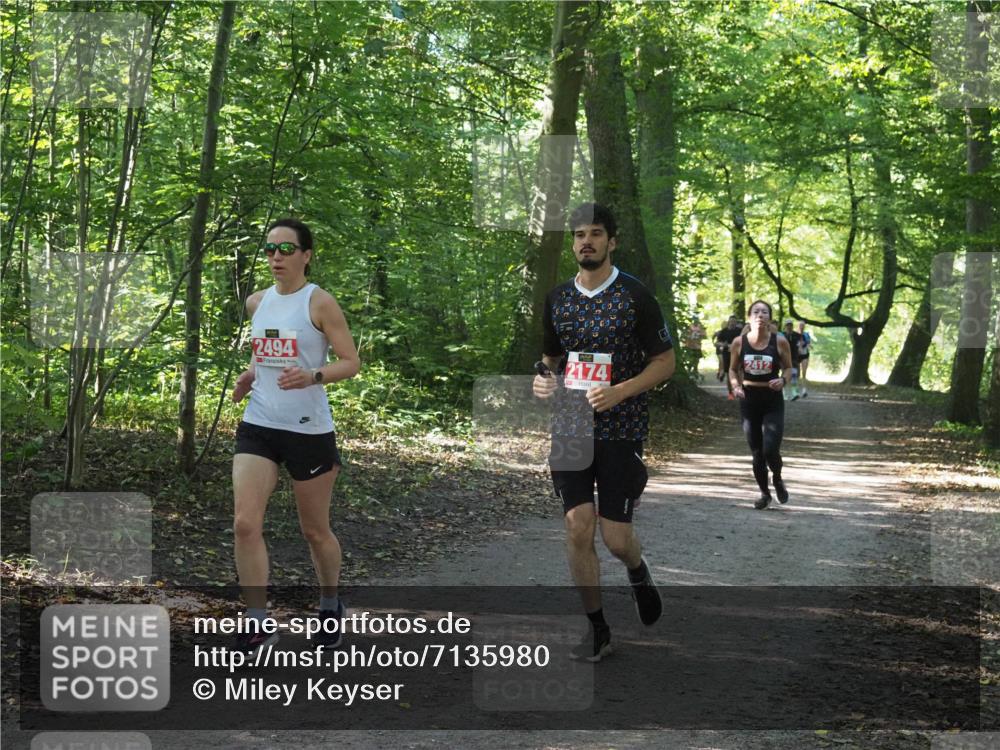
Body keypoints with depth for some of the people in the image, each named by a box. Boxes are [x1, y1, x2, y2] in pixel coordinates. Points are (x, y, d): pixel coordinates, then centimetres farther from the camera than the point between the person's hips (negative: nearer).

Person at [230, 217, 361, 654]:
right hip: (258, 426, 4)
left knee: (315, 531, 9)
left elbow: (351, 363, -8)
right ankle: (258, 625, -6)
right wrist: (249, 375, 7)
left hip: (309, 430, -4)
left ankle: (331, 606, 35)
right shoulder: (256, 303, 9)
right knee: (245, 524, -12)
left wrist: (313, 376, -26)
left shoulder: (319, 302, -7)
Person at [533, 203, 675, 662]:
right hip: (570, 428, 4)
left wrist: (620, 391, -17)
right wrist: (543, 380, 0)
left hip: (620, 429, -3)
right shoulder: (557, 298, 9)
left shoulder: (635, 296, -5)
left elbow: (665, 361, -2)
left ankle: (637, 570, 34)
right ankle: (596, 628, 8)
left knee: (616, 537, -4)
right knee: (578, 527, -5)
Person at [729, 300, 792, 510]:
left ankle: (777, 480, 22)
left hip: (773, 401, -2)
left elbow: (788, 367, 6)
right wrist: (735, 386, -9)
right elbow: (733, 369, 10)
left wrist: (783, 380, -15)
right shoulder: (739, 342, -3)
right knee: (757, 453, 8)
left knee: (770, 451, -12)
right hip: (749, 400, 2)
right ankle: (764, 493, 29)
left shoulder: (779, 342, -7)